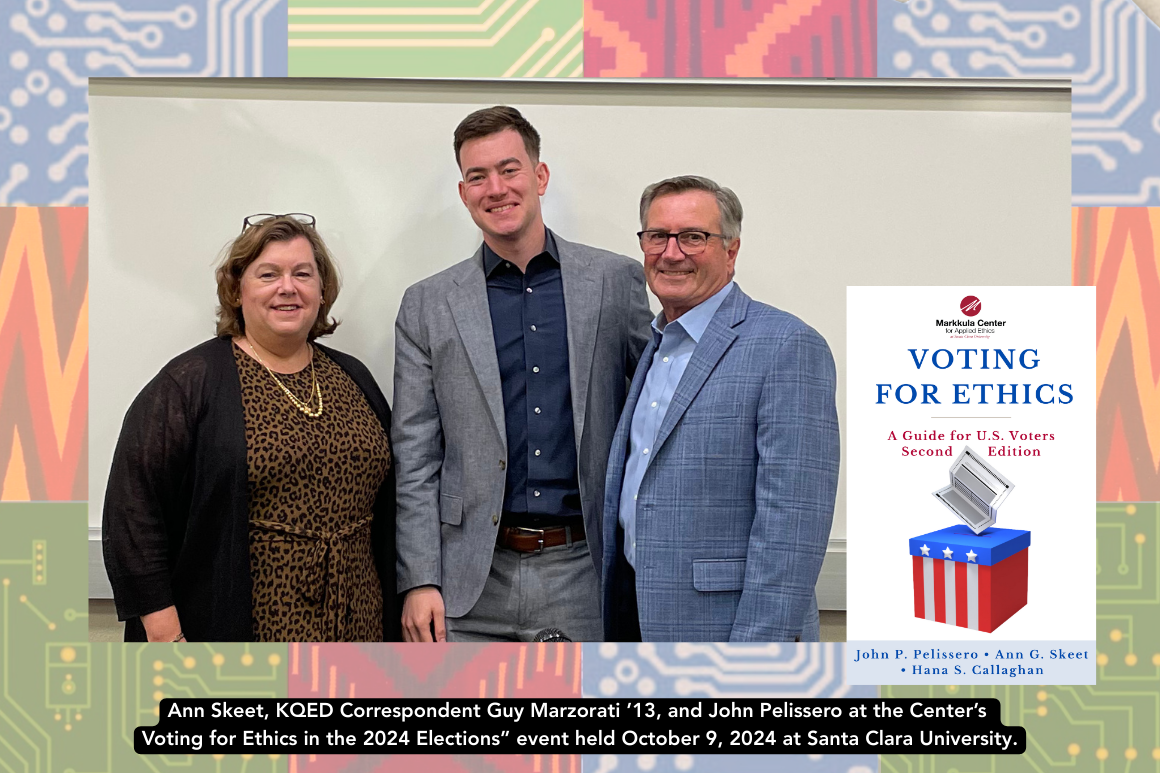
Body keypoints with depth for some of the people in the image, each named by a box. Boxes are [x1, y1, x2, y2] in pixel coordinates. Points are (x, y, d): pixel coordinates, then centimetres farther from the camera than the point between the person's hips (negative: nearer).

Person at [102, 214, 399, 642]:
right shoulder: (188, 383, -5)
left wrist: (403, 606, 12)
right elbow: (135, 509, -10)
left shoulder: (354, 379, 12)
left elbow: (387, 507, 17)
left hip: (356, 624, 5)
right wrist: (164, 634, -14)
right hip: (238, 626, -4)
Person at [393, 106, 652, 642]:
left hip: (583, 574, 0)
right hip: (472, 582, 0)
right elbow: (414, 461, 4)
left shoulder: (617, 281, 5)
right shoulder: (427, 306, 5)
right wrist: (418, 581, -3)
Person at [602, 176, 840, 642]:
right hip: (640, 620, 7)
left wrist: (758, 650, -22)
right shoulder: (655, 348, 13)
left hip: (726, 631, -7)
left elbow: (792, 519, -18)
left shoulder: (786, 347, -13)